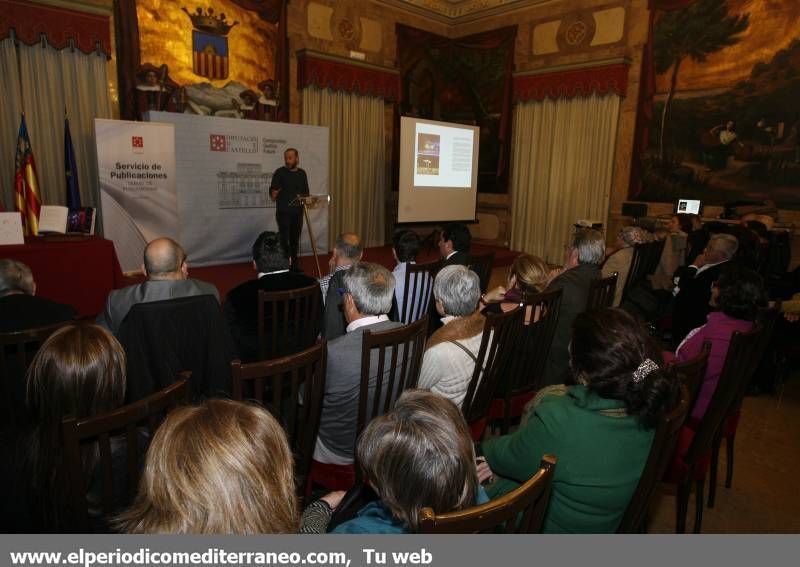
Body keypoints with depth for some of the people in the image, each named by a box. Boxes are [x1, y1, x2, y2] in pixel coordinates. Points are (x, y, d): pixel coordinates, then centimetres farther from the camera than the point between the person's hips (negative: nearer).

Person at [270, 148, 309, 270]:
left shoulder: (302, 173, 11)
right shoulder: (280, 172, -2)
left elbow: (306, 192, 17)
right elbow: (273, 192, -3)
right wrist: (273, 195, -24)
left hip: (298, 212, 4)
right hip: (283, 212, -4)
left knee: (295, 239, 8)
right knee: (284, 239, -7)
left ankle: (294, 264, 17)